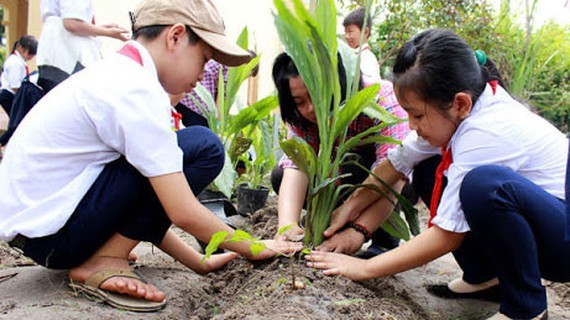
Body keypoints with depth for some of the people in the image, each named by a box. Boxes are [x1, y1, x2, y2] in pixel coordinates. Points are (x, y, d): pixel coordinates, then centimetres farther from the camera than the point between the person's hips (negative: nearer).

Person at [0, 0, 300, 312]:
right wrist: (252, 249, -4)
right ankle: (100, 263, -10)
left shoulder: (114, 74, 11)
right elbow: (184, 214, -20)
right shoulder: (135, 91, -19)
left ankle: (95, 255, 10)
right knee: (203, 148, -15)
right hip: (46, 232, -10)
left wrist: (198, 261, 12)